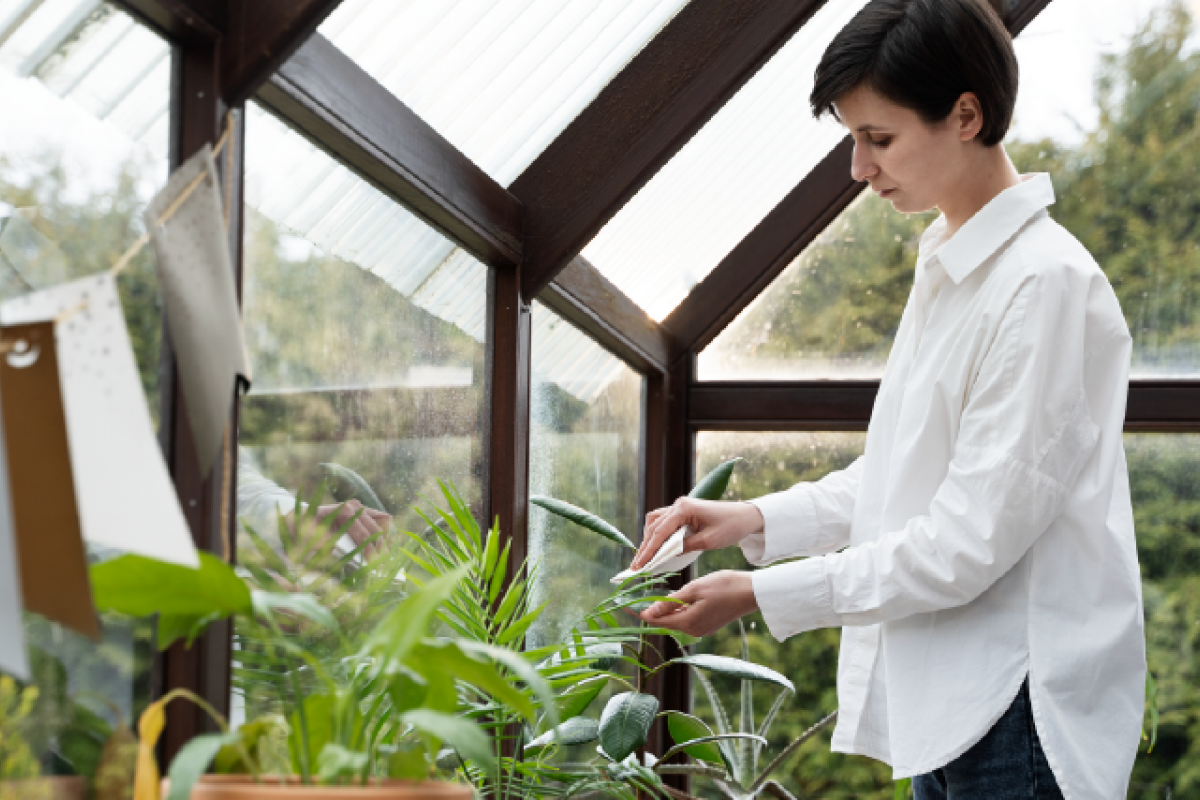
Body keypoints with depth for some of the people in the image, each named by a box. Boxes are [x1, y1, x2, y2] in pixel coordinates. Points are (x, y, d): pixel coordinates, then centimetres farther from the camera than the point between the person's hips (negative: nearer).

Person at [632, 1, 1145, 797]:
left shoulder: (1047, 285, -19)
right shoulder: (947, 269, 11)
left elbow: (970, 542, -20)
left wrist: (759, 596, -15)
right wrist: (751, 520, 6)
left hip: (1023, 714, -8)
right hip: (944, 701, 8)